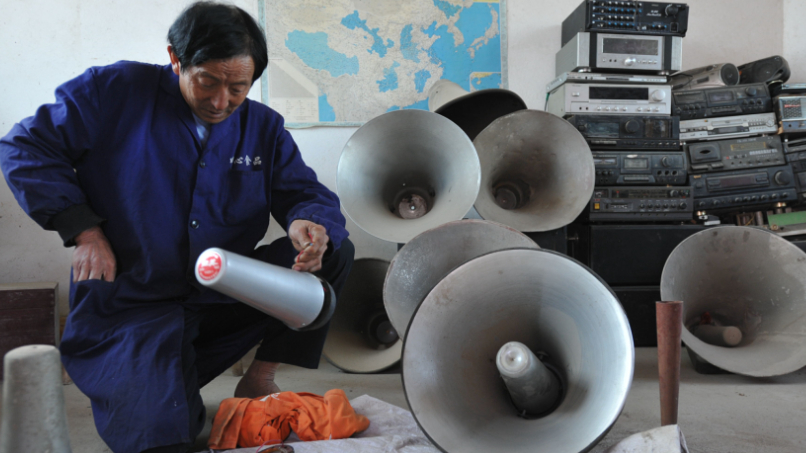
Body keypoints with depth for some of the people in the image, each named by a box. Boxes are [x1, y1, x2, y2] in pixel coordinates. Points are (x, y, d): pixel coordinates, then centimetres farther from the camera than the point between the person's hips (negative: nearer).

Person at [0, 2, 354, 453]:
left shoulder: (264, 128, 3)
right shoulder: (115, 91, -6)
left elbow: (307, 193, 1)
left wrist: (312, 225, -26)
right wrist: (84, 230, -13)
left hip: (222, 298, 4)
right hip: (130, 309, -4)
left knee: (335, 252, -12)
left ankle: (260, 379, -1)